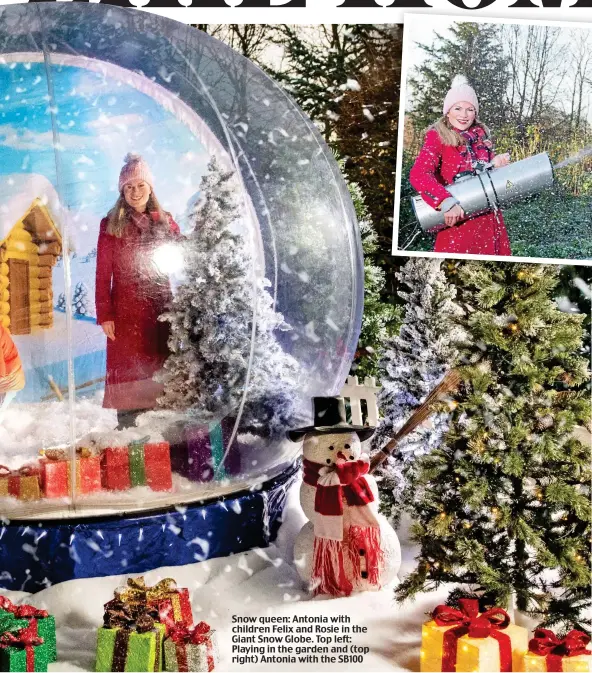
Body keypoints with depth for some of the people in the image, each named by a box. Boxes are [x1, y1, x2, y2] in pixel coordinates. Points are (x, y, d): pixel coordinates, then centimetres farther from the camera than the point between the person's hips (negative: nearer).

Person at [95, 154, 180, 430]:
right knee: (129, 366, 0)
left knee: (159, 366, 5)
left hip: (162, 308, 2)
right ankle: (128, 422, 8)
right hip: (126, 310, -2)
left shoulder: (165, 222, 9)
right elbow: (103, 273, -1)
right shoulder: (111, 225, 2)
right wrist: (104, 314, -8)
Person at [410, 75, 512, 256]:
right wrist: (447, 203, -34)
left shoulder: (481, 134, 9)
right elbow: (418, 174, -23)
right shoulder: (437, 136, -8)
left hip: (489, 217, 6)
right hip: (457, 219, -6)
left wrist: (495, 165, -4)